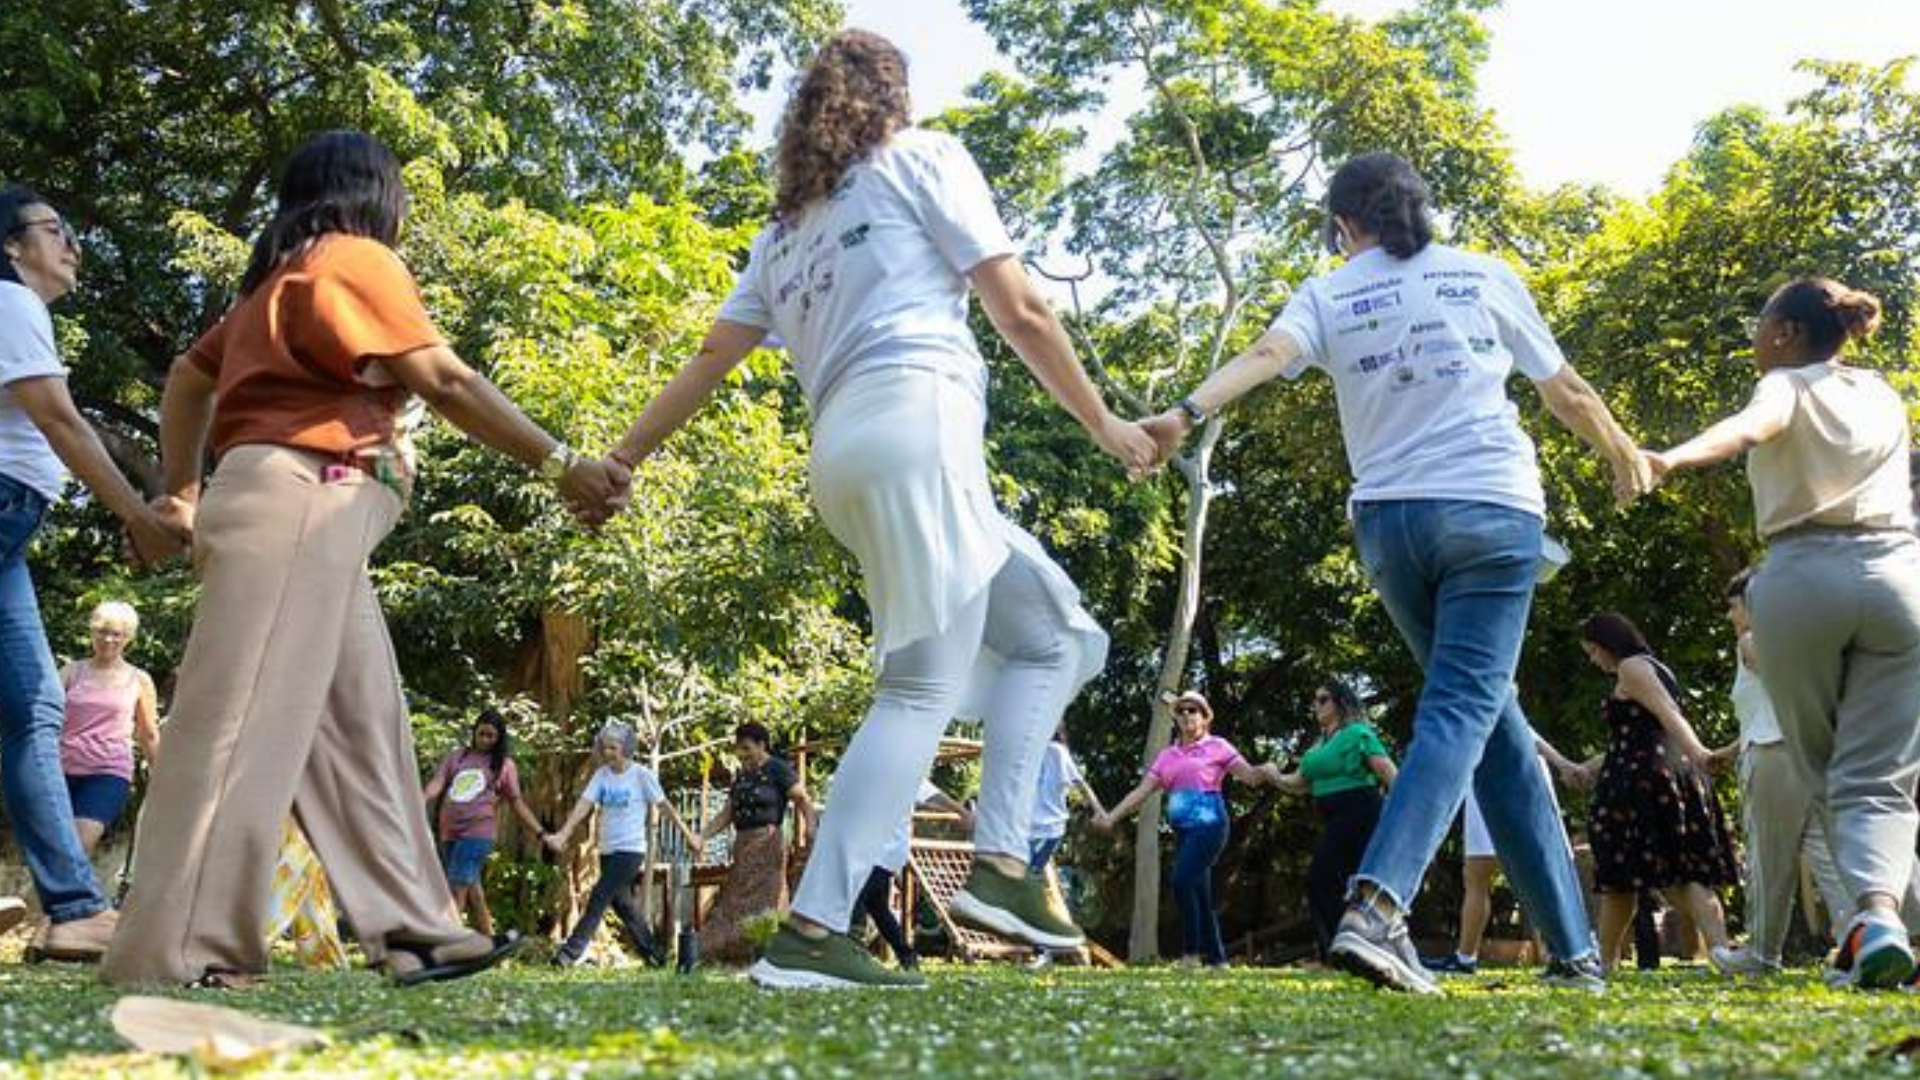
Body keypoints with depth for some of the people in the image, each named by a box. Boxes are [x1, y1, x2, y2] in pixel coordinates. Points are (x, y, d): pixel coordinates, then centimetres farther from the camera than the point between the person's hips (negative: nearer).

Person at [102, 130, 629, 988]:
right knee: (249, 723, -14)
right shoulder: (354, 258, 0)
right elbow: (445, 381, -9)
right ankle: (176, 950, -15)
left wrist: (184, 492, 29)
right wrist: (560, 466, -8)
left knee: (360, 725, 5)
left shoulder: (284, 277, 27)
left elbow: (187, 378, 29)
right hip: (300, 501, -10)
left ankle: (412, 928, 5)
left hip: (306, 517, 10)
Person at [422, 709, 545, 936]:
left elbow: (517, 802, 11)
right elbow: (437, 783, 5)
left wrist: (541, 833, 6)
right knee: (472, 892, 10)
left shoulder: (503, 764, 9)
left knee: (457, 890, -16)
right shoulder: (457, 757, 15)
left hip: (477, 834, -4)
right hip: (449, 834, 4)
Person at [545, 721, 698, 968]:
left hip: (631, 850, -6)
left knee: (599, 898, -13)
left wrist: (688, 835, 0)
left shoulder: (641, 775, -8)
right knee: (622, 903, 12)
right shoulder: (602, 774, 4)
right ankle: (653, 954, 24)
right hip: (607, 850, 6)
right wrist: (562, 834, -17)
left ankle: (572, 952, -12)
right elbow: (584, 804, -4)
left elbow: (664, 806, -2)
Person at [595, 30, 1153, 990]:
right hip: (918, 415, -7)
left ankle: (998, 866, 4)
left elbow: (709, 361, 23)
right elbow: (1018, 311, 4)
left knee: (1054, 632, 15)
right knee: (924, 689, -11)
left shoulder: (786, 228, 28)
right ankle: (808, 935, -18)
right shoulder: (922, 156, 12)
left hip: (843, 450, 7)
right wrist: (1100, 421, 13)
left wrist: (619, 461, 30)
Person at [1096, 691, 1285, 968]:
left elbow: (1248, 775, -2)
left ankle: (1191, 953, -13)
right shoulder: (1167, 755, 16)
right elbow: (1142, 791, 11)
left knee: (1182, 881, -21)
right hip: (1182, 829, 6)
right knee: (1199, 894, 5)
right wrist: (1111, 817, -1)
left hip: (1209, 823, -6)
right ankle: (1216, 959, 12)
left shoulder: (1217, 747, 5)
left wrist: (1265, 771, -26)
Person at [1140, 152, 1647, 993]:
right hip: (1489, 512, -2)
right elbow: (1567, 395, 15)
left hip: (1387, 520, 3)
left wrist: (1188, 413, -26)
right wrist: (1626, 456, 31)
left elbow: (1264, 355, -14)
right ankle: (1375, 908, -33)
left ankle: (1572, 946, 18)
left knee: (1489, 714, 14)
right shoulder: (1484, 276, 9)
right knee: (1462, 710, -10)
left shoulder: (1328, 294, 8)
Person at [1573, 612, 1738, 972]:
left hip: (1640, 779, -9)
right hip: (1677, 776, 9)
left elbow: (1667, 713, -20)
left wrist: (1697, 751, -35)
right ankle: (1719, 944, -20)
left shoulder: (1632, 667, -3)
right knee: (1684, 873, 1)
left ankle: (1605, 962, 6)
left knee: (1618, 878, 0)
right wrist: (1589, 768, 38)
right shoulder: (1658, 669, 25)